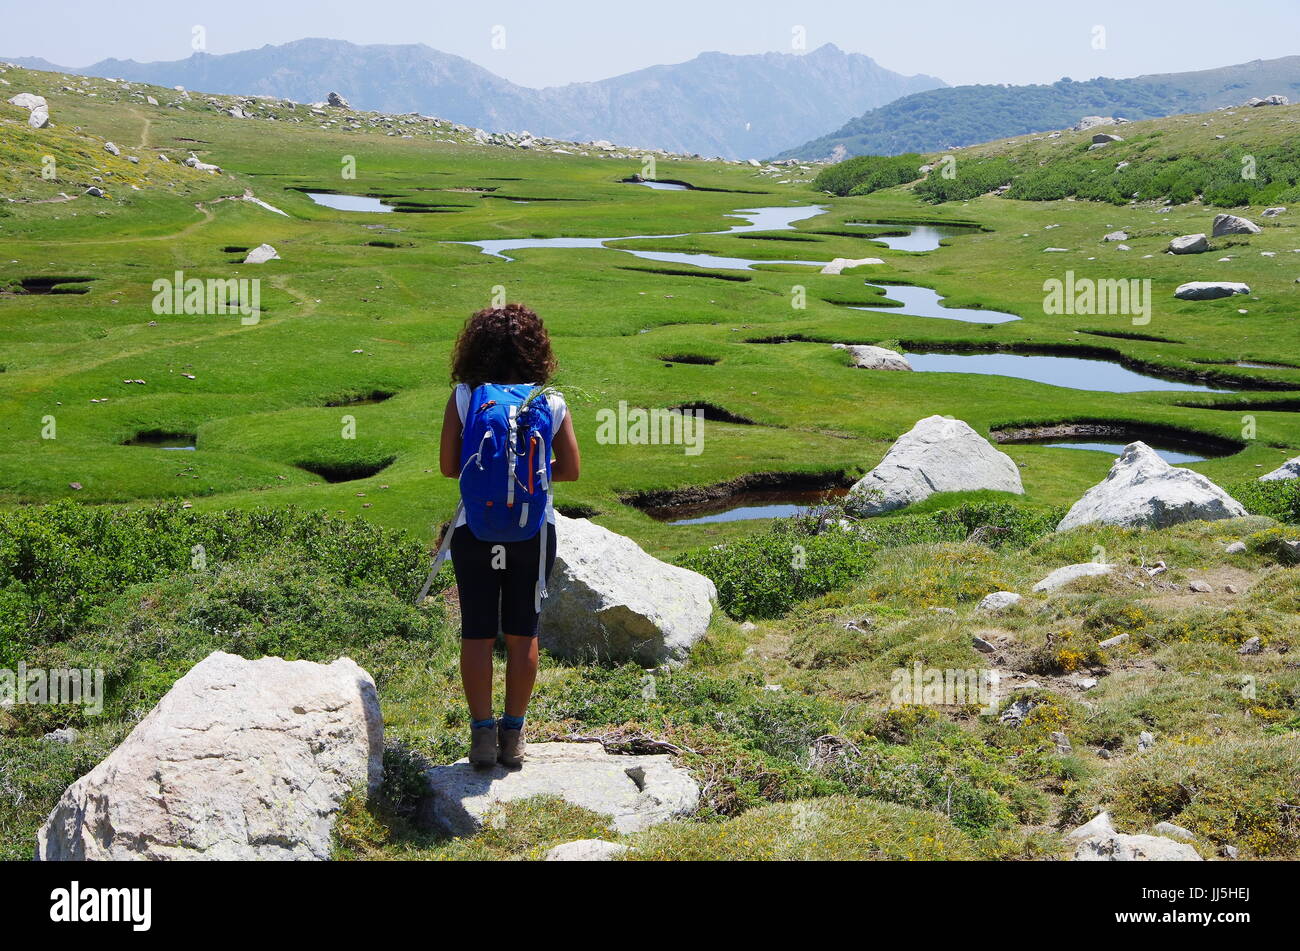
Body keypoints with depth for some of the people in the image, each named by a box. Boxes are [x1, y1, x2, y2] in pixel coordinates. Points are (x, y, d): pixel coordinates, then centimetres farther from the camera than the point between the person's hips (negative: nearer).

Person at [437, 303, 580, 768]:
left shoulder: (463, 398, -8)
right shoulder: (551, 403, -6)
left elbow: (449, 466, -5)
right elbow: (570, 470, -2)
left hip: (475, 532, -1)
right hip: (534, 532, 1)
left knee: (477, 634, 10)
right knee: (522, 633, 12)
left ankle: (482, 732, 14)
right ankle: (513, 736, 18)